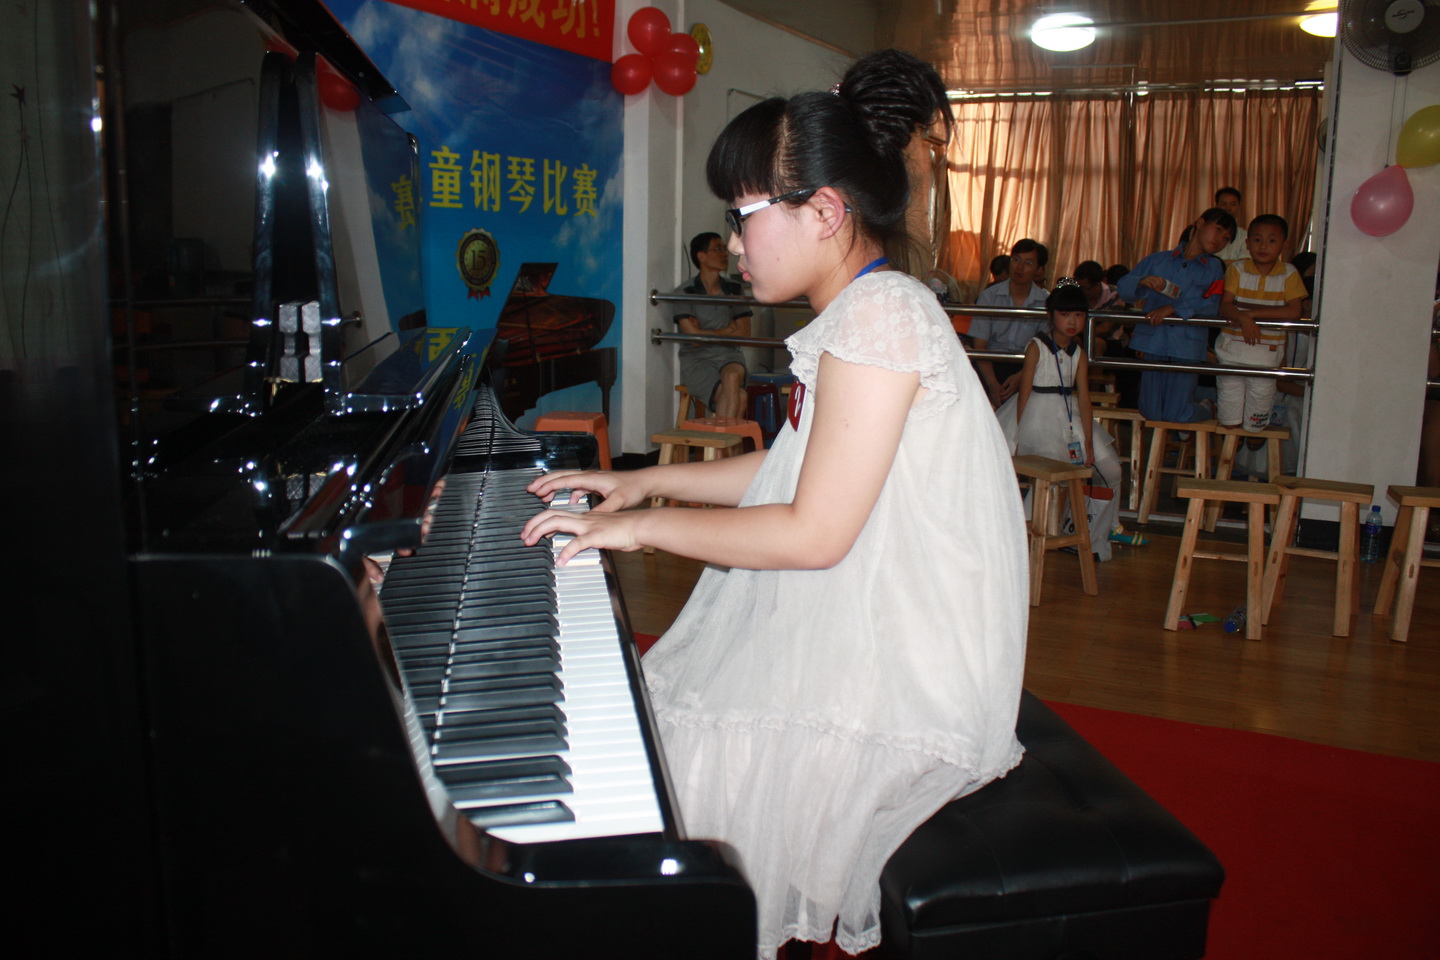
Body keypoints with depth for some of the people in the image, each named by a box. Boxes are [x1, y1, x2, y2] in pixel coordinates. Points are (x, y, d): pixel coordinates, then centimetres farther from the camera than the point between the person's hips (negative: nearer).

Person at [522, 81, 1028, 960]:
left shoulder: (879, 312, -20)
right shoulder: (858, 312, 11)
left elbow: (814, 533, -24)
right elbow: (791, 472, 19)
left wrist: (644, 528, -14)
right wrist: (645, 481, 17)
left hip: (900, 680, -10)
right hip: (854, 631, 10)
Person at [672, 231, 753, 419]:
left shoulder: (734, 289, 10)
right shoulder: (684, 293, -2)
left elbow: (744, 333, 3)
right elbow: (694, 337, -9)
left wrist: (709, 334, -2)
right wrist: (728, 330, 3)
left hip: (729, 356, 3)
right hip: (697, 359, -3)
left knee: (732, 377, -34)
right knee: (738, 396, -28)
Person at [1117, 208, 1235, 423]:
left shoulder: (1214, 268, 9)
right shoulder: (1158, 260, 10)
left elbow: (1210, 307, -7)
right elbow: (1123, 286, 3)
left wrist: (1173, 308, -18)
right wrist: (1143, 282, -17)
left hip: (1187, 346, -1)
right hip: (1154, 342, 1)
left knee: (1177, 415, -2)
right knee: (1151, 413, 4)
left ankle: (1208, 408, 30)